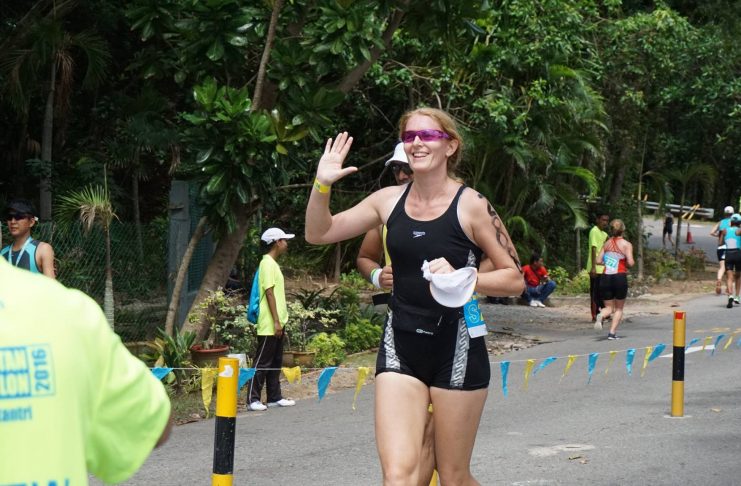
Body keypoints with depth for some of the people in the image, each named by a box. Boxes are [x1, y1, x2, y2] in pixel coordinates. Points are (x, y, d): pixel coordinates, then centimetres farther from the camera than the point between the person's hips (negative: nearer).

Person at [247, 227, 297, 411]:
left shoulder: (273, 264, 17)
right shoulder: (267, 264, -13)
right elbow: (269, 293, -18)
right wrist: (276, 321, -20)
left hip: (276, 324, 10)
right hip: (269, 325, -10)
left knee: (275, 362, 12)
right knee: (262, 362, -7)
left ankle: (275, 397, 17)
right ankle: (253, 399, -4)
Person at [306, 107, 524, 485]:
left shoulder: (472, 206, -7)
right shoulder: (389, 200, 5)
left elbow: (515, 279, -4)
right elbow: (318, 234, 10)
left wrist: (462, 278, -19)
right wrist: (322, 185, -6)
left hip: (456, 347, -3)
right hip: (401, 346, 3)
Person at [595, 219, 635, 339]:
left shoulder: (607, 243, 9)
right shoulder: (626, 244, -3)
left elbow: (598, 260, 6)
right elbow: (630, 262, -13)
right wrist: (625, 263, 9)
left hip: (606, 278, 3)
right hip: (620, 277, -3)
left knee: (609, 307, 13)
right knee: (619, 308, 13)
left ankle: (601, 316, -21)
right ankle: (612, 332, 1)